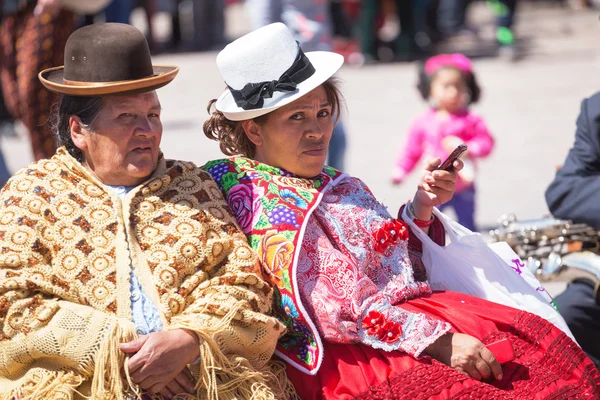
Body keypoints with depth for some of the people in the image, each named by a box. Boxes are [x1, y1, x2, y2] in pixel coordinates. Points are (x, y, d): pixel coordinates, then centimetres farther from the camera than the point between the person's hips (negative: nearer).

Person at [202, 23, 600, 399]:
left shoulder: (341, 186, 16)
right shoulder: (271, 205, -9)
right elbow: (340, 311, -17)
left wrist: (421, 210, 6)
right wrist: (439, 343, -22)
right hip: (354, 355, -8)